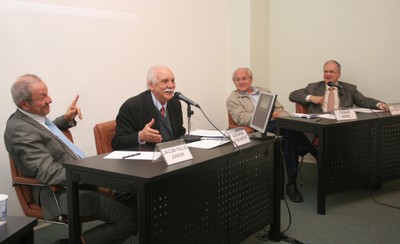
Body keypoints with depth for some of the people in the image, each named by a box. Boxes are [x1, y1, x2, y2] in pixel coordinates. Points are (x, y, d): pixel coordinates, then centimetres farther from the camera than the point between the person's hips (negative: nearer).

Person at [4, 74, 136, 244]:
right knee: (129, 218, -22)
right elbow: (50, 174, -26)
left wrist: (67, 119, 17)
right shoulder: (19, 129, -18)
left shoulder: (33, 116, 11)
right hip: (64, 191, -11)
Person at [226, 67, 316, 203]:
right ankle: (316, 154, -23)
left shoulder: (265, 92, 29)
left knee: (290, 137, -32)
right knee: (291, 131, -34)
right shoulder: (233, 99, 12)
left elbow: (280, 109, 21)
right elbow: (241, 118, -6)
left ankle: (292, 183, -27)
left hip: (280, 124, 5)